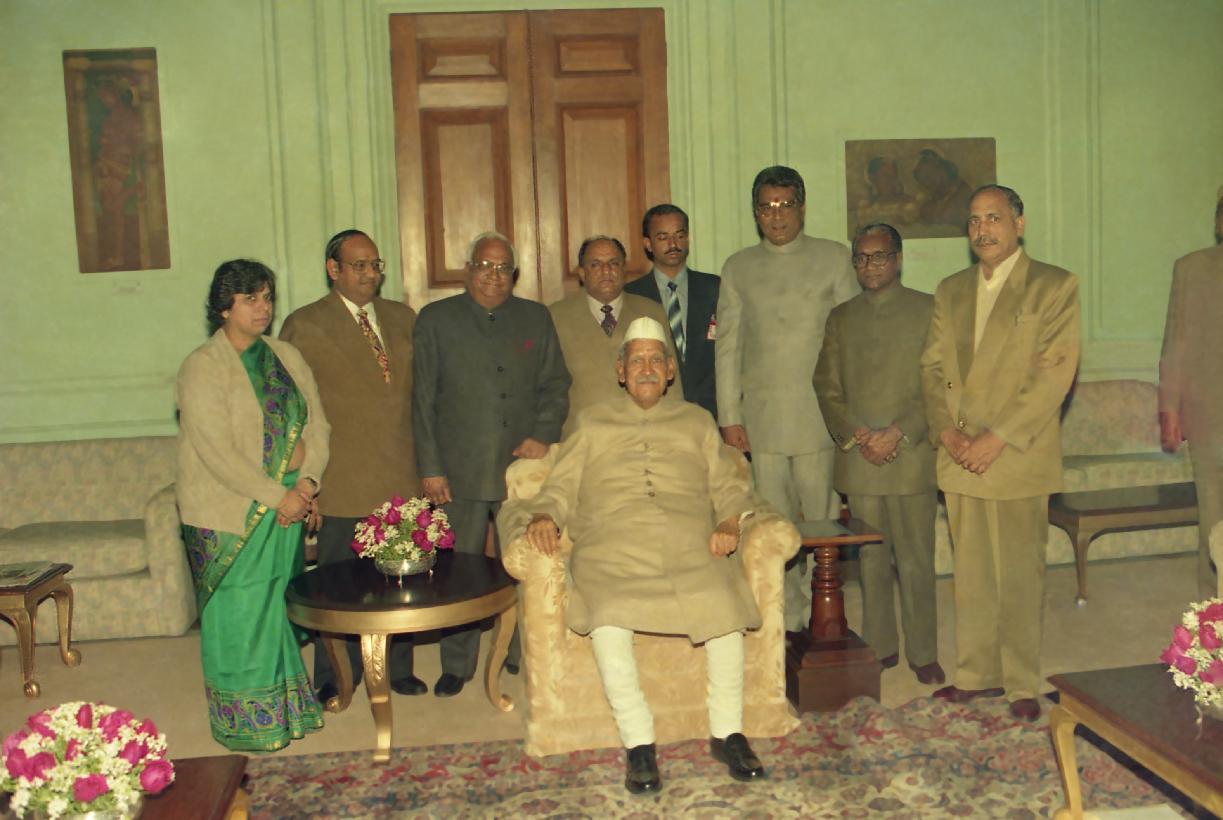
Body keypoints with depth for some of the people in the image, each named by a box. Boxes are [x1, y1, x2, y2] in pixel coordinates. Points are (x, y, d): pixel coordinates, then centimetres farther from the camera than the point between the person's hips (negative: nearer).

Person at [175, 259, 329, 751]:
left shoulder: (287, 357, 9)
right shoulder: (202, 368, -10)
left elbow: (316, 424, 6)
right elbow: (217, 452, -17)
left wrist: (308, 481, -10)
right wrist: (277, 496, -17)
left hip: (289, 504, 5)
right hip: (231, 513, -5)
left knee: (279, 608, 14)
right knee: (240, 615, 2)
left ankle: (286, 707, 28)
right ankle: (246, 723, 16)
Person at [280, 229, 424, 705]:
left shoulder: (403, 319, 12)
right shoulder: (304, 326, -1)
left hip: (402, 477, 4)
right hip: (345, 483, -3)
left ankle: (398, 669, 27)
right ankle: (334, 680, 22)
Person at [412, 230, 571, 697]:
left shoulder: (536, 319, 12)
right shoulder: (436, 319, 6)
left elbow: (555, 386, 12)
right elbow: (423, 399, 3)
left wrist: (544, 435, -5)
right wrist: (429, 468, -3)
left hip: (524, 466, 2)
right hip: (459, 471, -1)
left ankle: (524, 656, 22)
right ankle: (456, 666, 18)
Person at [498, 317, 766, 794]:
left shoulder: (695, 422, 26)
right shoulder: (593, 424, 25)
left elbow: (728, 487, 18)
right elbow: (560, 489, 17)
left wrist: (729, 524, -3)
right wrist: (543, 517, -5)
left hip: (690, 543, 1)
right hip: (613, 548, 0)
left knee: (724, 607, -30)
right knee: (608, 619, -33)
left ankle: (727, 733, -13)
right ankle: (638, 743, -19)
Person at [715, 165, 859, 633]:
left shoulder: (834, 258, 7)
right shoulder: (738, 268, 11)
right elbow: (727, 346, 10)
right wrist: (729, 416, 3)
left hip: (822, 414, -1)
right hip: (762, 415, 2)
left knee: (824, 521, 0)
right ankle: (789, 621, 15)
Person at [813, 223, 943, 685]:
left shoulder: (927, 311, 3)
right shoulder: (841, 317, 13)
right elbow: (827, 387, 9)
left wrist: (898, 434, -13)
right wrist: (855, 436, -6)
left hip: (912, 457, -3)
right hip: (858, 459, 3)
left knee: (916, 560, 1)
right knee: (871, 560, 9)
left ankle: (922, 652, 13)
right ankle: (880, 647, 20)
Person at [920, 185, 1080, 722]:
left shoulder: (1054, 287, -1)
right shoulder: (950, 291, 15)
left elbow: (1055, 372, -10)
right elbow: (932, 366, 11)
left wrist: (998, 437, -15)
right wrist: (945, 430, -5)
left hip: (1018, 457, -4)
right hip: (959, 457, 5)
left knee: (1019, 578, 2)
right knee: (971, 575, 11)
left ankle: (1022, 684, 14)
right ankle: (977, 674, 22)